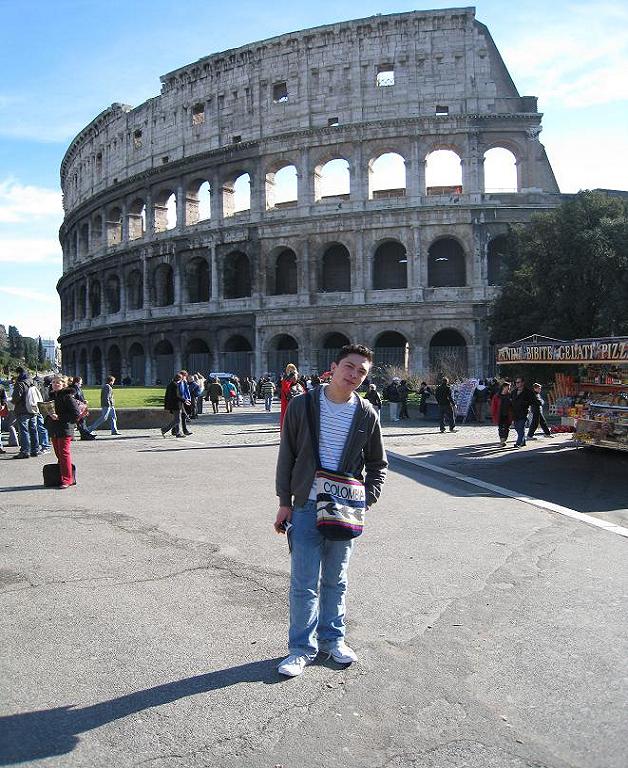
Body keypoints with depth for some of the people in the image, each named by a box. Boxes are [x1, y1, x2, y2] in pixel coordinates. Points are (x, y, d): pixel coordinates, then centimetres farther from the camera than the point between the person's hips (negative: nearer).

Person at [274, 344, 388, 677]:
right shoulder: (302, 405, -5)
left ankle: (332, 637, 33)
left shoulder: (366, 414, -1)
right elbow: (286, 456, 0)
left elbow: (377, 464, 9)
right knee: (304, 582, 1)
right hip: (306, 507, -2)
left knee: (336, 580, 16)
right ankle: (302, 646, 17)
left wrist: (366, 501, -4)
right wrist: (284, 502, -1)